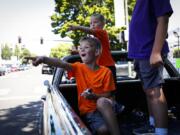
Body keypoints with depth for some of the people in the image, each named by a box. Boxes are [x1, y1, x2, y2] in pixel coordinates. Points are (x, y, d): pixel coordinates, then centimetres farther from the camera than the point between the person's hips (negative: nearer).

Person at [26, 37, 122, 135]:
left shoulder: (106, 72, -2)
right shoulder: (79, 68, 1)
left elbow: (108, 95, 0)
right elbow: (62, 64, -19)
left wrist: (94, 96, -20)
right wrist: (44, 59, -37)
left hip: (105, 106, 1)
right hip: (88, 110, 0)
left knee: (102, 101, -37)